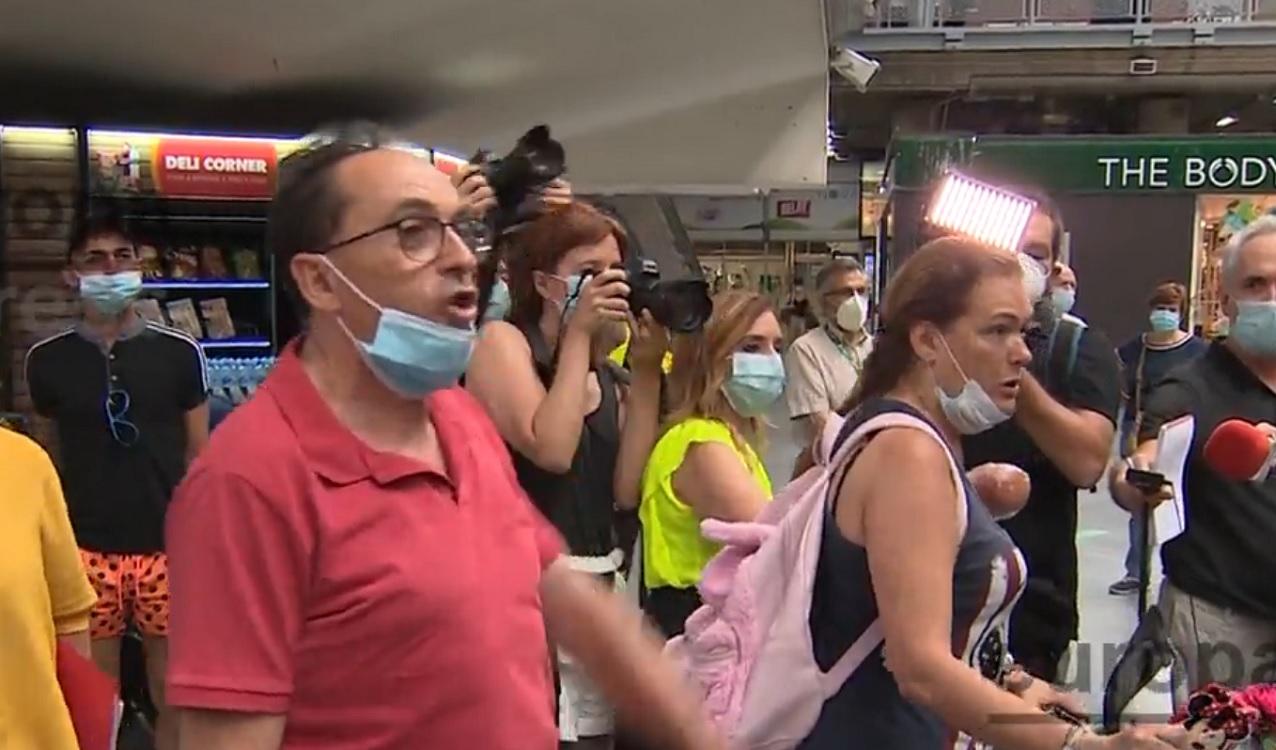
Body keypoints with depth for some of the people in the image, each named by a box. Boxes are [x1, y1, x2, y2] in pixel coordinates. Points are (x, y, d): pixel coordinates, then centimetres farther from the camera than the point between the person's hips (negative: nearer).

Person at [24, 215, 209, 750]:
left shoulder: (179, 353, 0)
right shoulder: (47, 360, 3)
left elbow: (198, 455, 5)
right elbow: (46, 460, 10)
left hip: (167, 548, 0)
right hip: (85, 551, 1)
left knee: (174, 694, 10)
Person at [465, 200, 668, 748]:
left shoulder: (606, 377, 13)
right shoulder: (501, 340, -5)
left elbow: (629, 489, 0)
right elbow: (552, 450, -20)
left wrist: (645, 373, -3)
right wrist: (578, 334, -12)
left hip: (596, 587, 7)